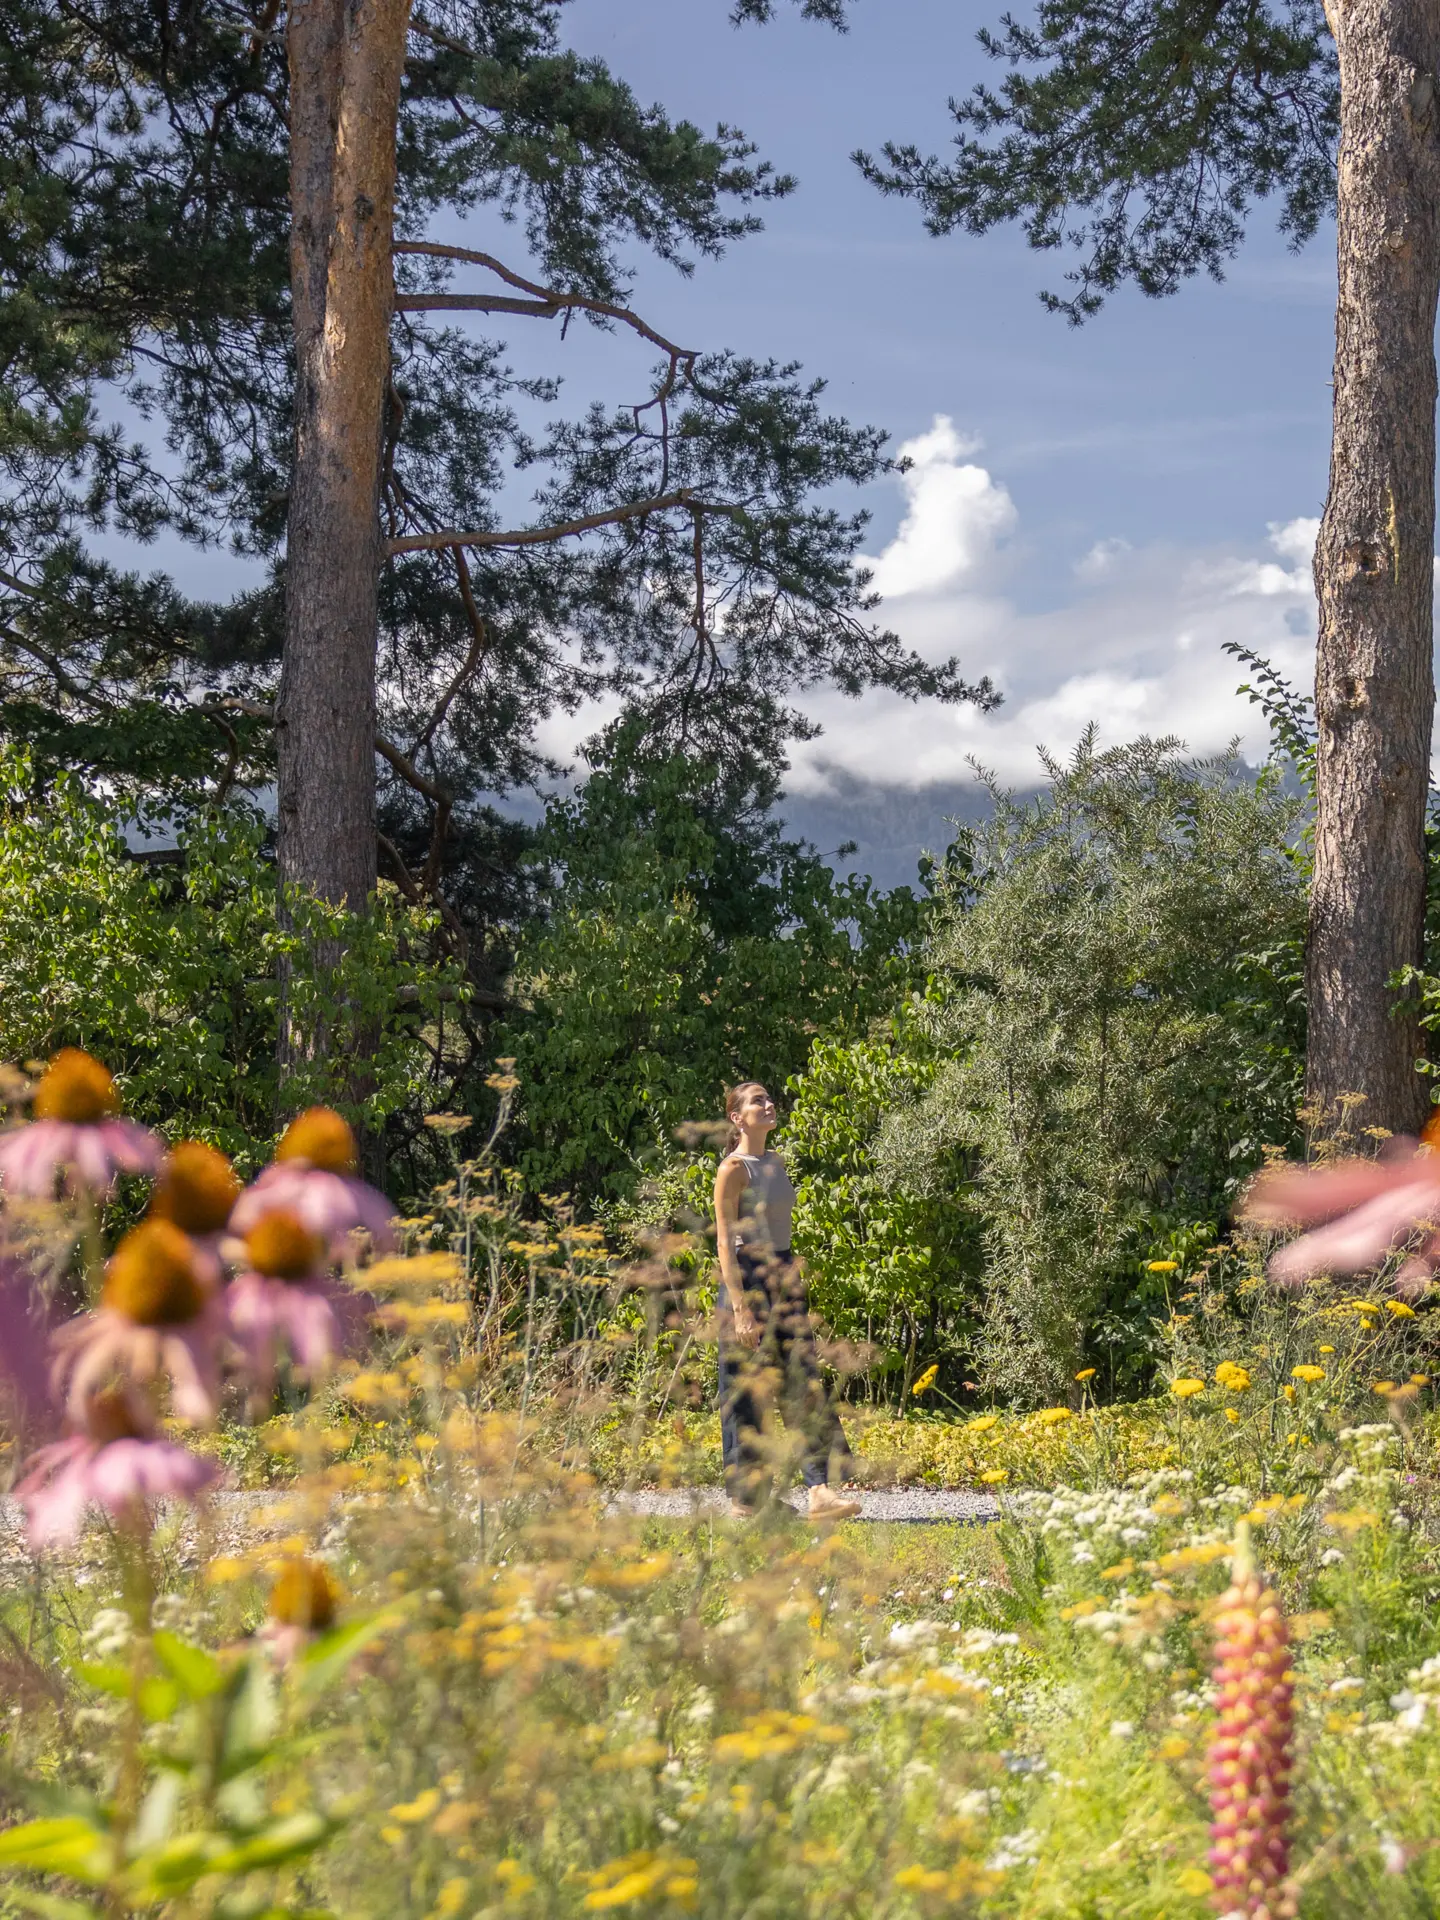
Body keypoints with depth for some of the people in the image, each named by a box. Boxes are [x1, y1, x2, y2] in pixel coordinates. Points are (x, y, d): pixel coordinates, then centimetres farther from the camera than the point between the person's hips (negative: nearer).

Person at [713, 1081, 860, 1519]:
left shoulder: (776, 1163, 13)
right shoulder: (733, 1170, -10)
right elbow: (725, 1243, -14)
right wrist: (740, 1310, -21)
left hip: (785, 1276, 8)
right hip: (747, 1278, -7)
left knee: (805, 1385, -2)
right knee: (748, 1391, -1)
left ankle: (821, 1491, -8)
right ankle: (744, 1498, 8)